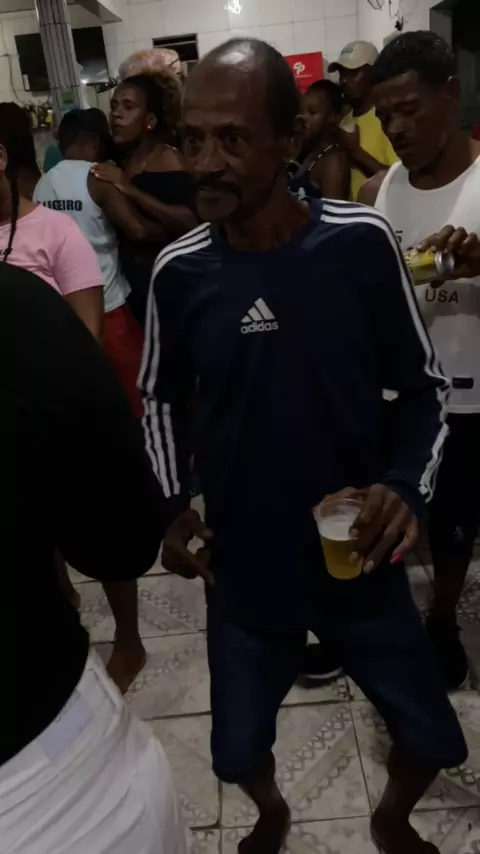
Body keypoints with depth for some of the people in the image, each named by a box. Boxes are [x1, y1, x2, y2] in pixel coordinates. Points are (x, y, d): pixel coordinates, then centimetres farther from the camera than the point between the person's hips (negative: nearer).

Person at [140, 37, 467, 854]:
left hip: (359, 562, 0)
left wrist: (407, 484, -19)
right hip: (242, 567, 1)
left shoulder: (362, 242, -13)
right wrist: (172, 504, -6)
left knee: (431, 737, 16)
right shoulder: (178, 271, -9)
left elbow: (424, 383, -2)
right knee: (237, 749, 17)